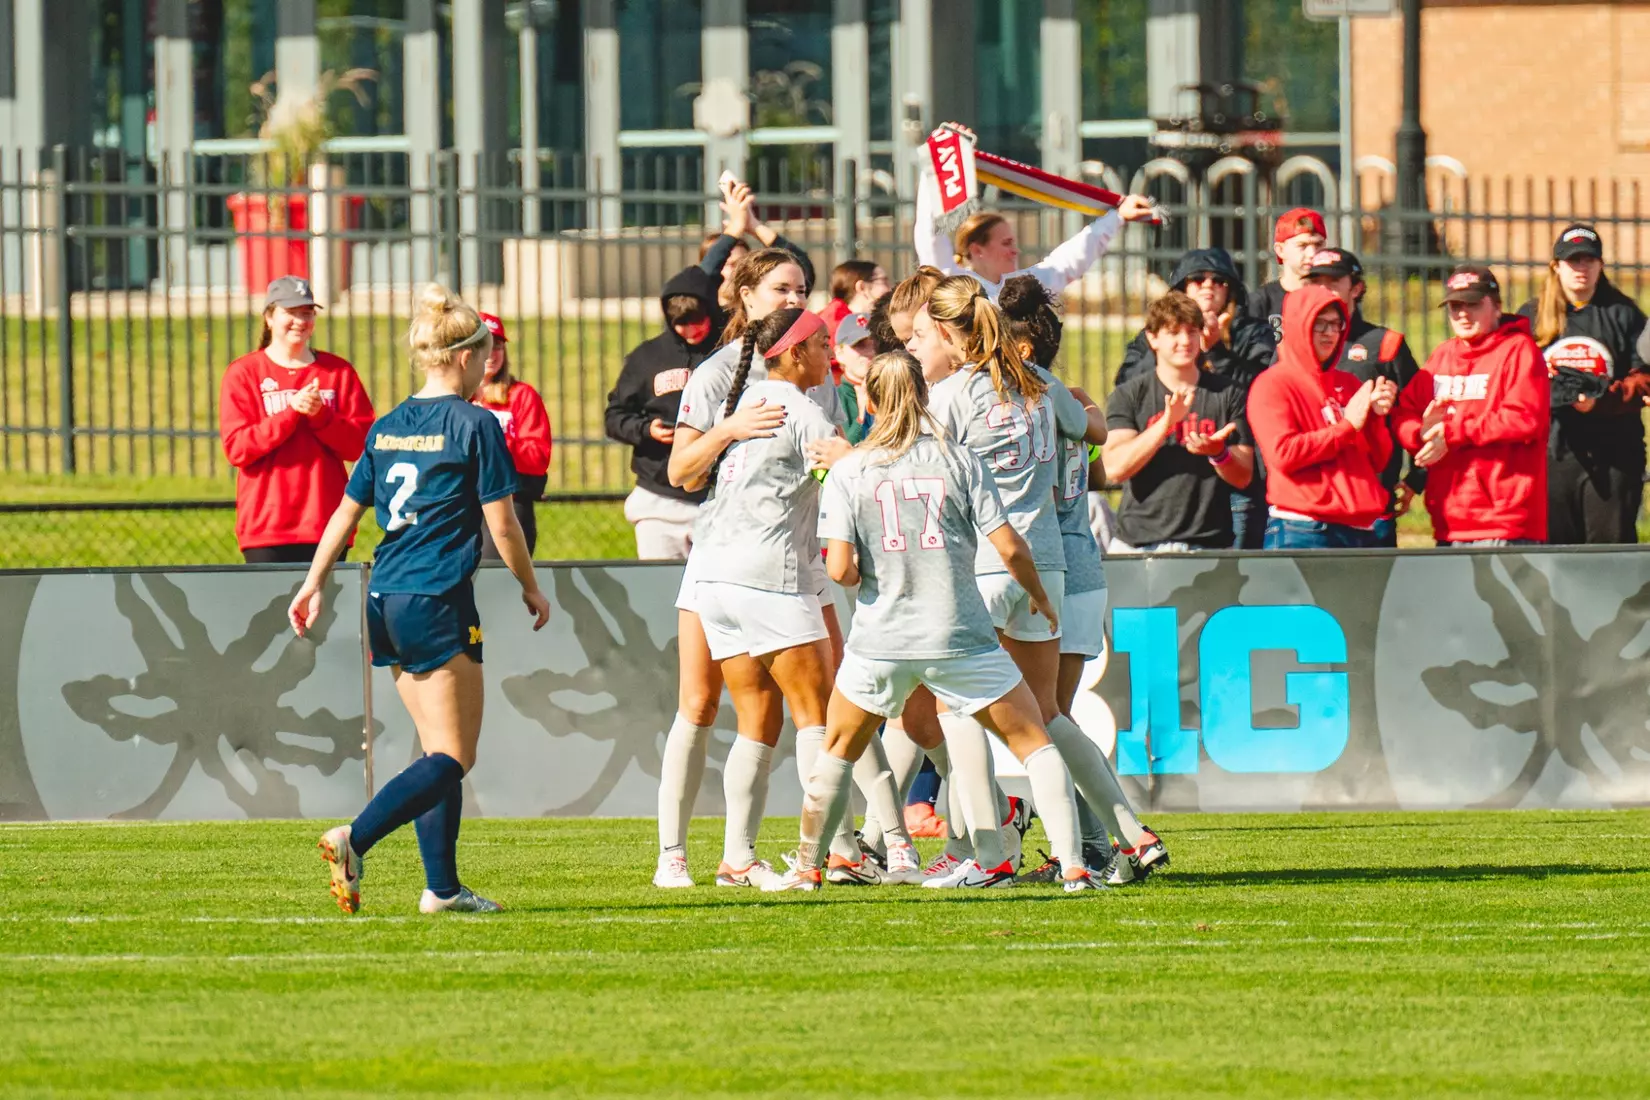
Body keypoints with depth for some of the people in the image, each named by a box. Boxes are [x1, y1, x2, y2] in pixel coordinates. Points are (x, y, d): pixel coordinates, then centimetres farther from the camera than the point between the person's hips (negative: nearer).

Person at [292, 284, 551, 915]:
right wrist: (531, 588, 7)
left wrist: (314, 584, 21)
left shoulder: (387, 428, 12)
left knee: (439, 751, 14)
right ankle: (353, 840, -23)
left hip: (385, 602, 8)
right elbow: (501, 522, -6)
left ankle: (442, 887, 11)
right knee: (453, 758, -5)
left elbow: (347, 511, 15)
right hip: (438, 603, -8)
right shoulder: (473, 425, -7)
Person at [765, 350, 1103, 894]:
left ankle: (806, 867, 25)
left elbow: (840, 568, -8)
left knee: (837, 752, 22)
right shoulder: (958, 460, -1)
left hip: (882, 639, 1)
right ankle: (1074, 866, -4)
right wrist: (1040, 597, 15)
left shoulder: (849, 472, 0)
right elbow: (1009, 547, -4)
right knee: (1035, 744, 7)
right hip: (960, 637, -1)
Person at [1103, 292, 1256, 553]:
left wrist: (1218, 452, -16)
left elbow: (1242, 478, 6)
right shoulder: (1129, 396, 6)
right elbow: (1114, 469, -8)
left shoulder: (1228, 393, 9)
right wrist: (1166, 422, -17)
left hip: (1208, 542, 0)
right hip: (1138, 543, 0)